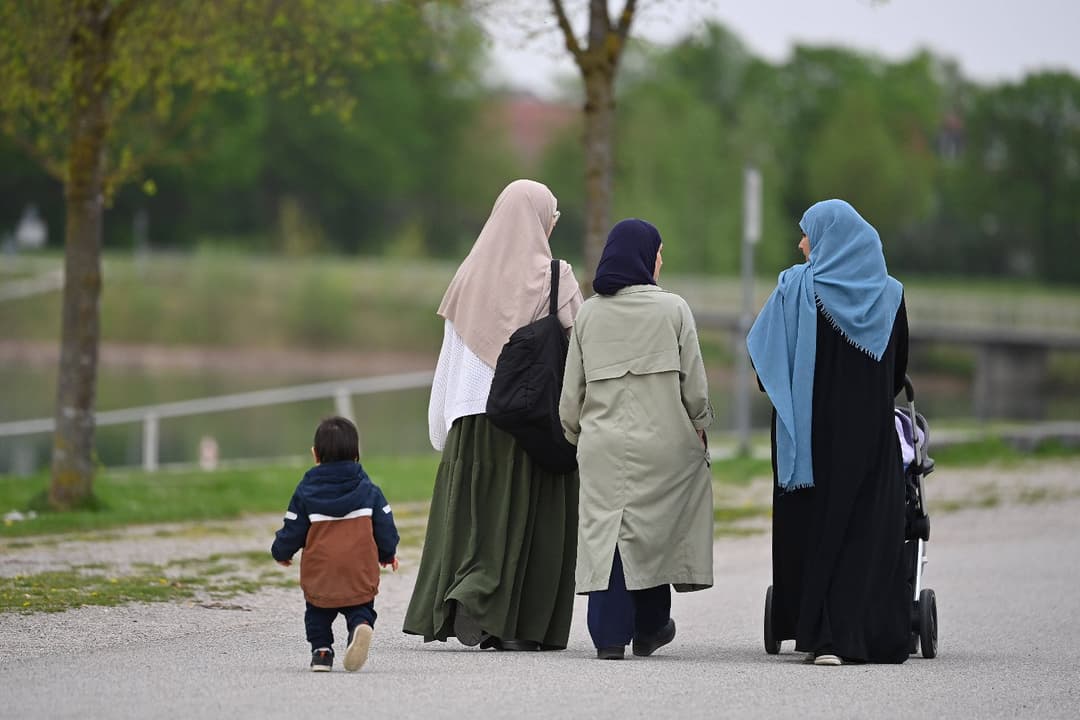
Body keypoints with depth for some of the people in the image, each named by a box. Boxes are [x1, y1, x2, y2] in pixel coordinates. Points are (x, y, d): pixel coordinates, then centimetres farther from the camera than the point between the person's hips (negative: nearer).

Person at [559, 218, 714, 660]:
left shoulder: (588, 313, 5)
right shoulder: (672, 309, -4)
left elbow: (572, 388, 8)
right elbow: (694, 381, -2)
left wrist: (573, 433, 21)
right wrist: (699, 425, 13)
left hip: (602, 445, 2)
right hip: (662, 440, -2)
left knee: (604, 532, 1)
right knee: (654, 531, 12)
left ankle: (610, 633, -5)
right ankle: (650, 627, 21)